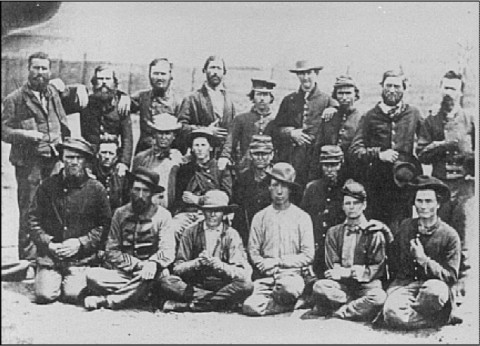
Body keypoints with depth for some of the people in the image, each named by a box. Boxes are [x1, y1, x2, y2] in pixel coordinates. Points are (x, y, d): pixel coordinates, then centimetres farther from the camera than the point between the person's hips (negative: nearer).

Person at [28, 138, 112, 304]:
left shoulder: (96, 189, 0)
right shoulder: (48, 185, 4)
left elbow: (105, 224, 2)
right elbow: (33, 218, 7)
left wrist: (80, 243, -10)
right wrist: (48, 243, -7)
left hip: (81, 257, -1)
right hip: (49, 254, 1)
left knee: (73, 295, -18)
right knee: (44, 295, -14)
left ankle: (76, 279, 16)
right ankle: (55, 278, 20)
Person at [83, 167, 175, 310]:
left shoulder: (162, 215, 2)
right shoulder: (120, 214, 8)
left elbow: (167, 251, -7)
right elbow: (111, 251, 3)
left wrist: (153, 264, -30)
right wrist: (138, 265, -13)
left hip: (147, 272, -1)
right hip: (123, 272, 1)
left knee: (161, 273, -36)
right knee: (92, 275, -25)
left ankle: (104, 300, -25)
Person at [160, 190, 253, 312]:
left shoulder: (231, 235, 2)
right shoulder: (191, 232, 4)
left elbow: (243, 273, -6)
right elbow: (177, 268, 0)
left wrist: (220, 265, -23)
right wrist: (197, 263, -19)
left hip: (222, 287, 0)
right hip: (194, 286, 0)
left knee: (246, 285, -30)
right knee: (167, 282, -25)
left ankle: (186, 305, -25)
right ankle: (221, 302, -24)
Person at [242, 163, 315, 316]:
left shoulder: (302, 217, 7)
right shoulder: (260, 217, 12)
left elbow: (308, 255, 1)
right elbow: (253, 250, 10)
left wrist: (278, 262, -8)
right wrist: (263, 264, -11)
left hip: (292, 272, -1)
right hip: (265, 276, 1)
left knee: (289, 288, -38)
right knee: (250, 307, -26)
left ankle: (274, 301, -4)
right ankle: (288, 304, -2)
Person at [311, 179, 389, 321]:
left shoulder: (374, 232, 4)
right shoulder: (334, 232, 13)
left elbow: (378, 268, -2)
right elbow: (333, 267, 6)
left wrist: (346, 272, -12)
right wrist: (355, 271, -12)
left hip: (366, 284, -1)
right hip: (342, 285, 2)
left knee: (379, 297, -35)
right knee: (319, 286, -30)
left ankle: (339, 312, -20)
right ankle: (358, 307, -21)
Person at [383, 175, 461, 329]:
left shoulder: (449, 236, -2)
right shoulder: (405, 226, 6)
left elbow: (451, 277, -6)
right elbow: (393, 260, 19)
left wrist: (423, 260, -14)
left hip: (434, 284, -2)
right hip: (404, 284, 2)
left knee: (436, 290, -40)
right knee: (391, 315, -31)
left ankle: (408, 312, -10)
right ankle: (442, 318, -11)